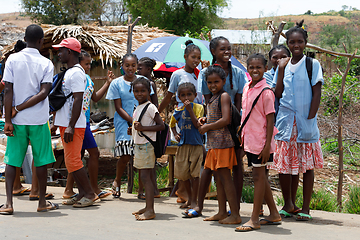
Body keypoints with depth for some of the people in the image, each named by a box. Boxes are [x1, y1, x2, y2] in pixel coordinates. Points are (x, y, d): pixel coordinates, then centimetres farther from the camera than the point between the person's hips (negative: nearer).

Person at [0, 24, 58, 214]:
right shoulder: (46, 63, -2)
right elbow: (43, 93, -12)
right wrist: (19, 109, -9)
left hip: (17, 120, 1)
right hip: (38, 120, -1)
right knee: (41, 161, 9)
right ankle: (42, 202, 16)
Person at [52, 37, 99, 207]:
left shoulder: (76, 73, -14)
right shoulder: (68, 72, 17)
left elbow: (78, 101, -21)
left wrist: (71, 127, -24)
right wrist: (60, 123, 22)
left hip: (73, 126, -10)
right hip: (65, 123, 10)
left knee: (73, 161, -9)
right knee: (70, 161, 11)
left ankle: (90, 195, -2)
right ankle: (82, 194, 17)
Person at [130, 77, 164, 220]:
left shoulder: (150, 107, -10)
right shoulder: (137, 108, 16)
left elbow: (161, 126, -15)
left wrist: (143, 128, -20)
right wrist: (134, 129, 7)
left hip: (147, 145, -9)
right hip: (138, 145, 9)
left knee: (145, 177, -13)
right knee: (145, 177, 11)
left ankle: (150, 211, -15)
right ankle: (148, 207, 17)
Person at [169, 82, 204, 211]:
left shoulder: (198, 107, -3)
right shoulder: (178, 110, 9)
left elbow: (198, 125, -15)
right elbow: (172, 124, 25)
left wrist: (190, 110, -18)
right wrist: (175, 134, 7)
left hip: (195, 144, -5)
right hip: (182, 144, 5)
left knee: (194, 173, -4)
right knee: (182, 173, 7)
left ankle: (194, 200, 7)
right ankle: (189, 198, 25)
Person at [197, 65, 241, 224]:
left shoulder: (224, 96, -10)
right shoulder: (213, 98, 18)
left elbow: (226, 120, -20)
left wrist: (207, 127, -12)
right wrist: (205, 120, 10)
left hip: (223, 142, -9)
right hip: (213, 143, 10)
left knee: (225, 177, -9)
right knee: (219, 177, 13)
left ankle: (235, 215, -6)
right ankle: (222, 212, 20)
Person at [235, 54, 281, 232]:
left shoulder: (266, 91, -13)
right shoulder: (247, 88, 10)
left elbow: (270, 120, -14)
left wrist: (267, 145, -17)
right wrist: (243, 135, 17)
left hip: (260, 141, -8)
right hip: (249, 140, 8)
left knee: (258, 176, -3)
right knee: (260, 176, 14)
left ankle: (254, 220, 2)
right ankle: (274, 214, 24)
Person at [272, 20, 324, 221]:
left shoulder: (313, 64, 0)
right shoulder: (284, 66, 10)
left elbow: (317, 94, -4)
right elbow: (278, 93, 5)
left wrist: (310, 119, -11)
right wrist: (281, 69, -3)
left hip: (306, 122, -3)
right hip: (286, 120, 3)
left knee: (307, 165, 2)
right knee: (284, 165, 3)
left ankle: (305, 208, 9)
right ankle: (289, 204, 18)